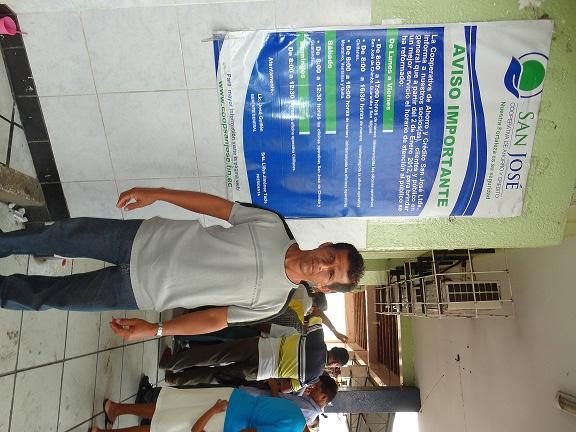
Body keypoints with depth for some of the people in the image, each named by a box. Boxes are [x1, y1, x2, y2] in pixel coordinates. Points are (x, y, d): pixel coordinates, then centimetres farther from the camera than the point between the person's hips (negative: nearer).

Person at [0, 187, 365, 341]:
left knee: (51, 295, 3)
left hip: (140, 290, -2)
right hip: (146, 238, 2)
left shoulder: (273, 302, -12)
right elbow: (216, 205, -4)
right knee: (65, 235, 5)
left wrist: (155, 330, -17)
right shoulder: (273, 226, -9)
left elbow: (215, 319, -9)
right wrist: (156, 194, -8)